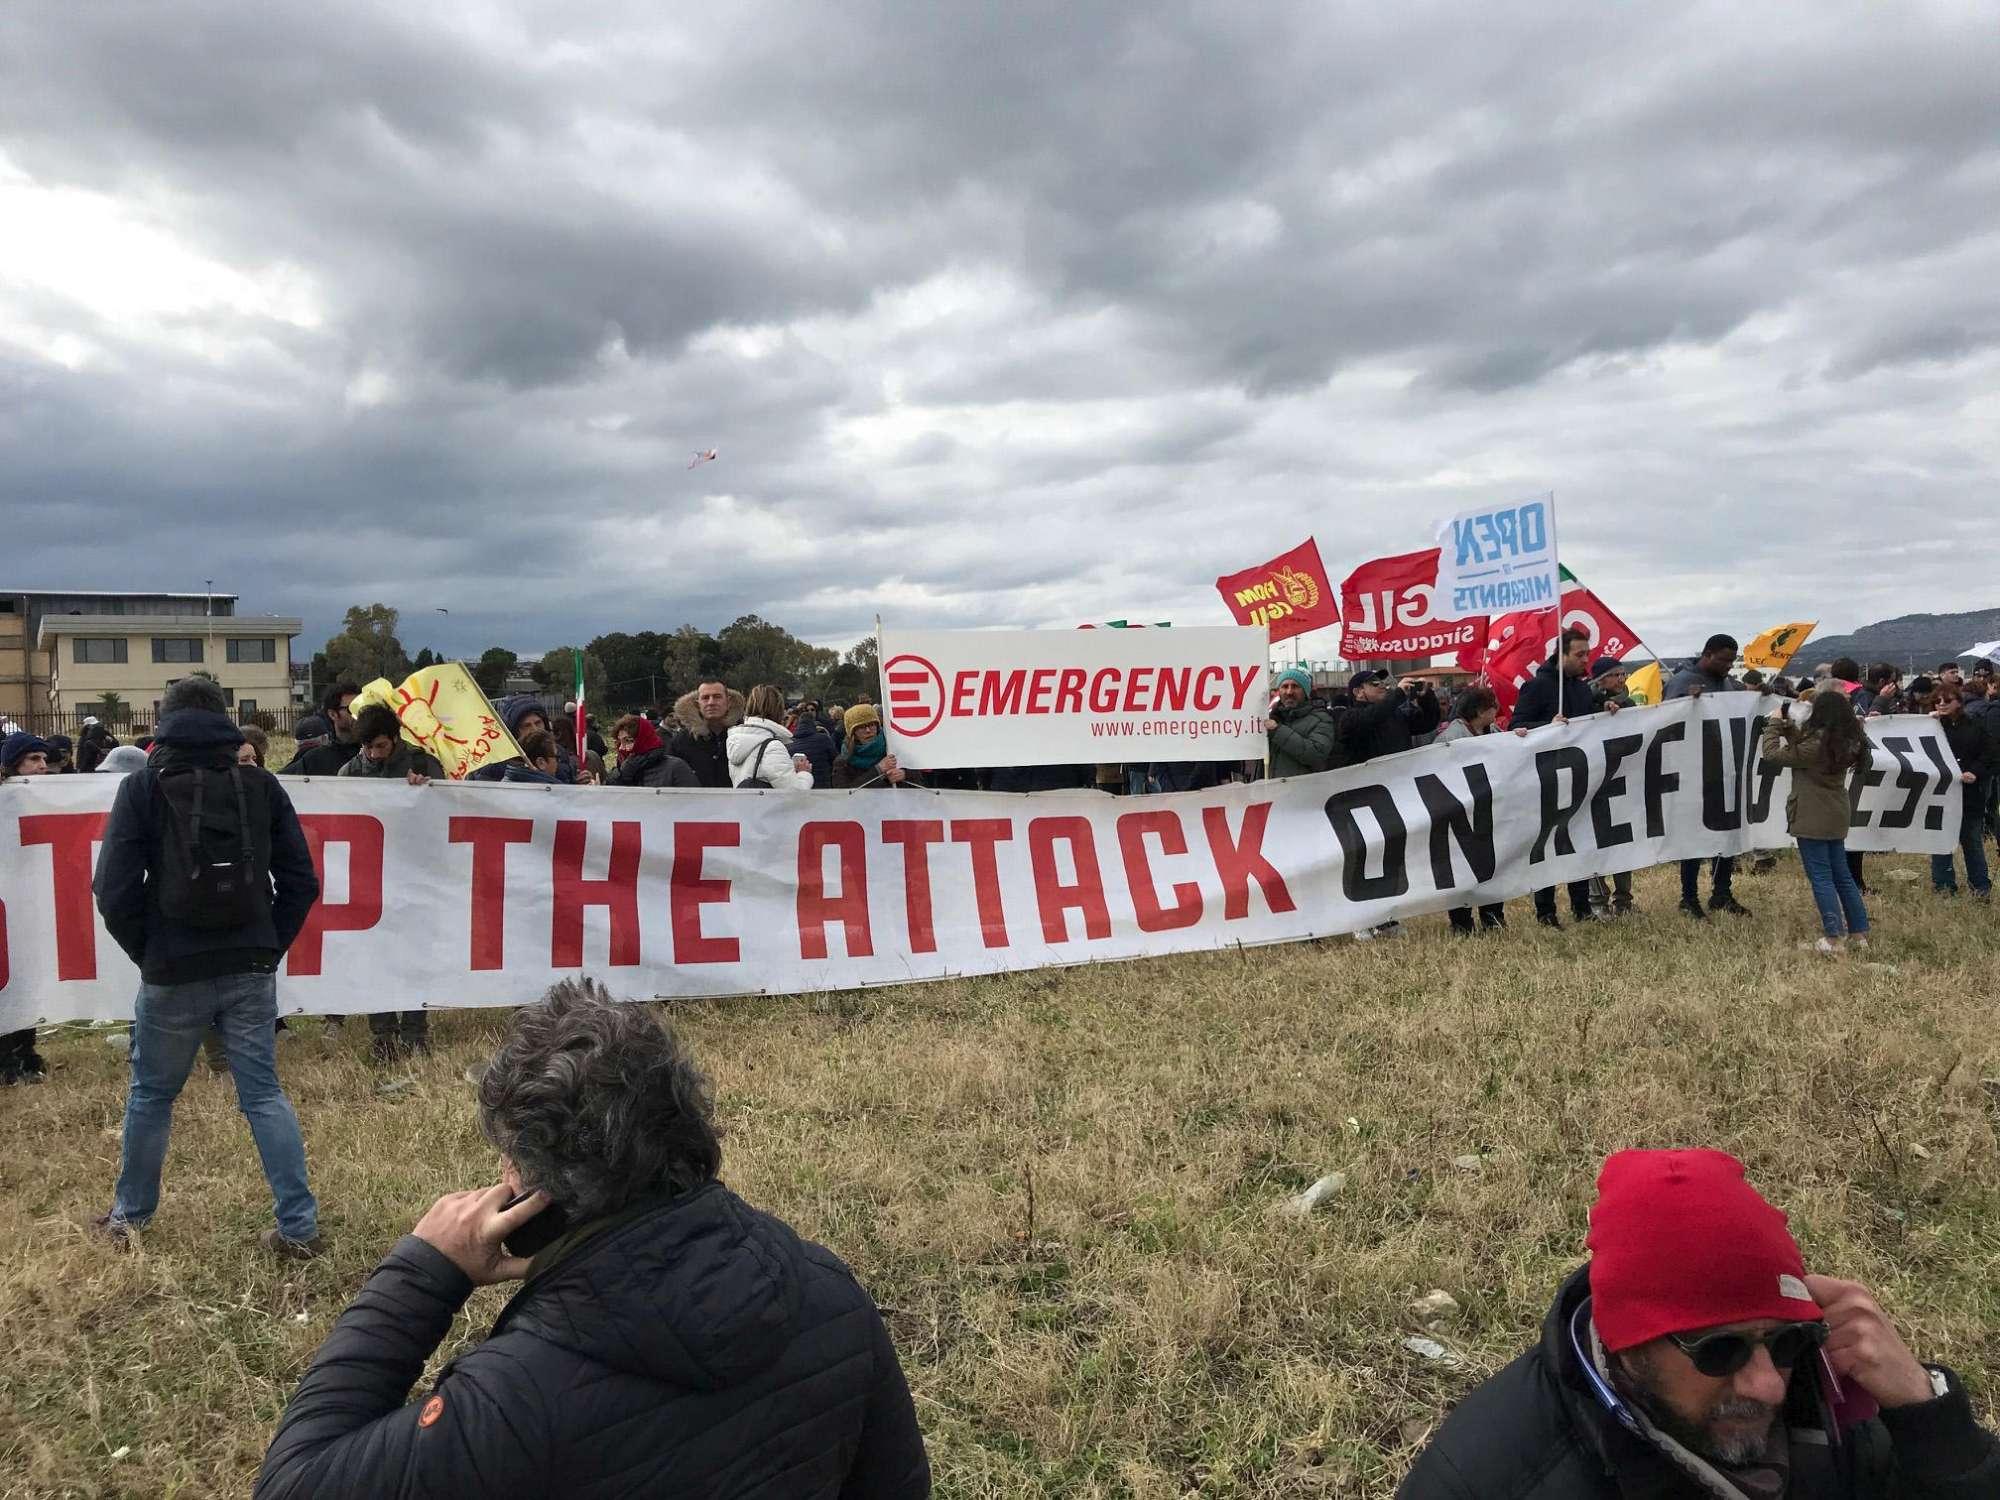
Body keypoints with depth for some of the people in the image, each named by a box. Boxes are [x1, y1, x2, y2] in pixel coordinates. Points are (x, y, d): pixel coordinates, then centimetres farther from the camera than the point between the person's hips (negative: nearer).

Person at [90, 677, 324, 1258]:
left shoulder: (142, 788, -4)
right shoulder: (261, 785, 1)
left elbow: (114, 891, -7)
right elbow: (301, 882, 0)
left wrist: (146, 953, 6)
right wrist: (269, 946, 9)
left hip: (173, 974, -1)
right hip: (250, 971, 1)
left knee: (151, 1094, 18)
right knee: (264, 1093, 7)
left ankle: (130, 1215, 34)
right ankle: (298, 1226, 5)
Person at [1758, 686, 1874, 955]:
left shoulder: (1817, 743, -20)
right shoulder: (1846, 741, 6)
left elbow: (1772, 754, -15)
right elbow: (1802, 751, 16)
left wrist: (1774, 723, -3)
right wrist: (1789, 729, 7)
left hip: (1813, 818, -8)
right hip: (1835, 815, 8)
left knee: (1820, 877, -3)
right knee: (1842, 874, 15)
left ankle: (1834, 938, -2)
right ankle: (1859, 933, 20)